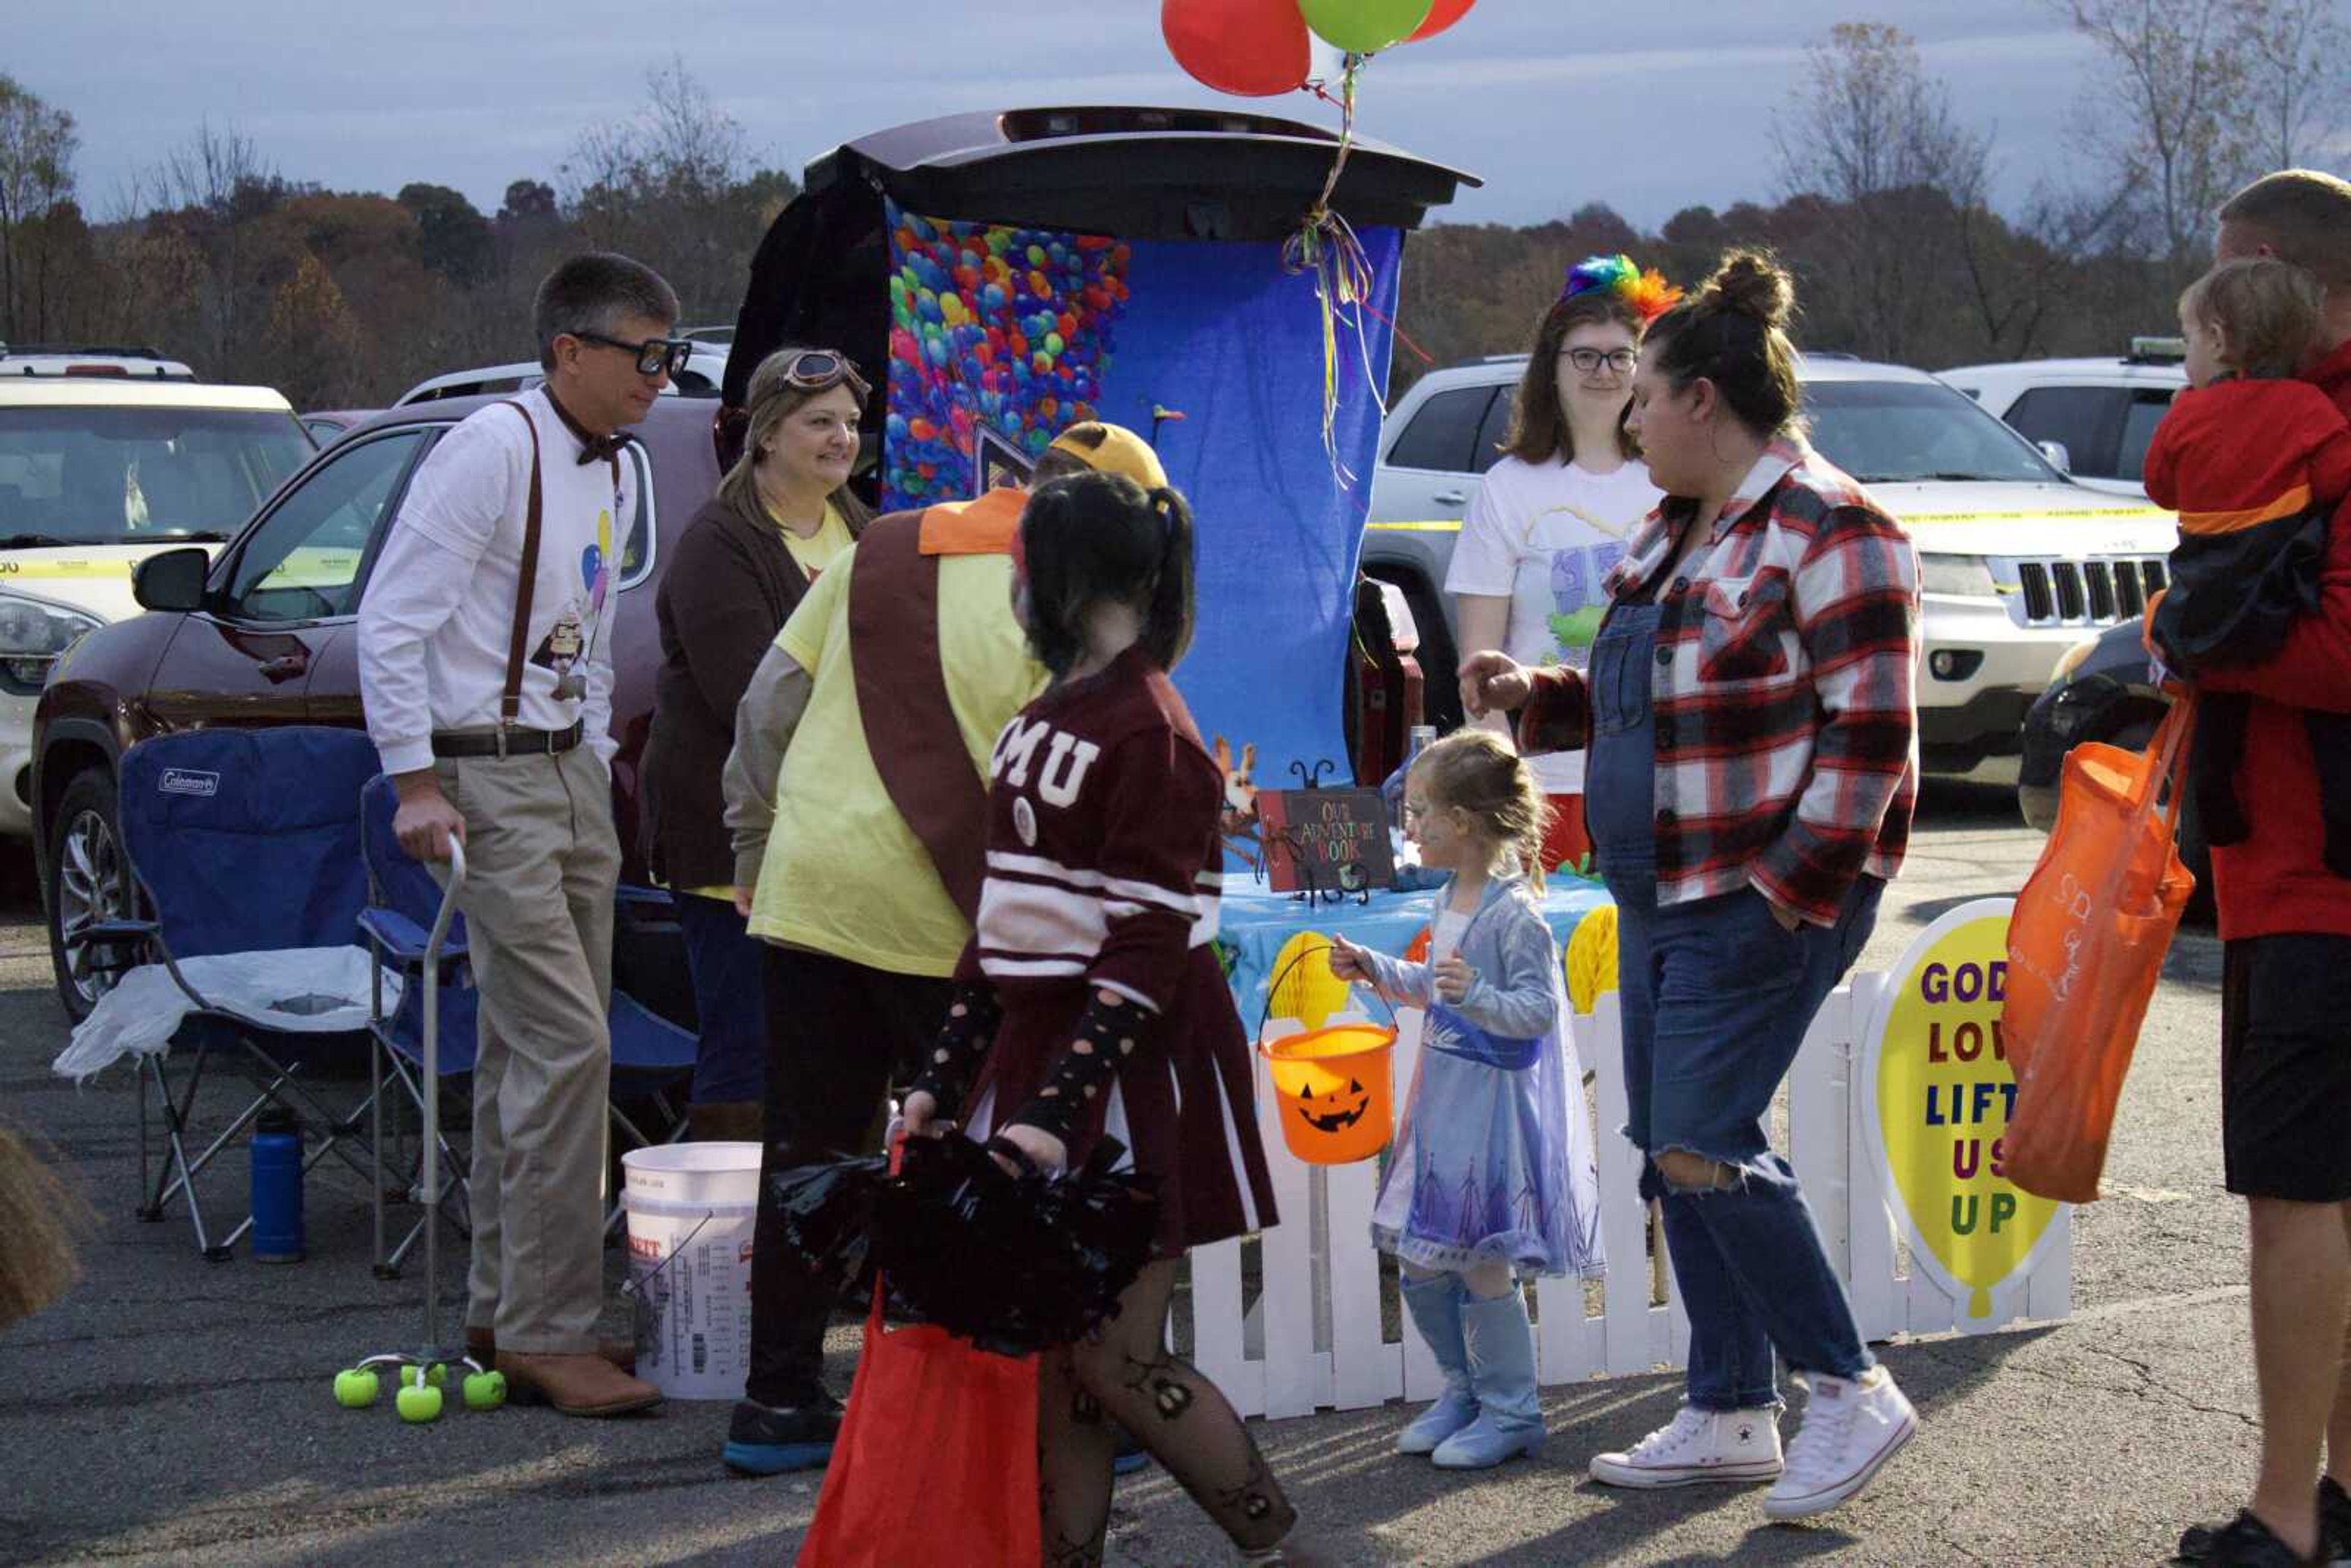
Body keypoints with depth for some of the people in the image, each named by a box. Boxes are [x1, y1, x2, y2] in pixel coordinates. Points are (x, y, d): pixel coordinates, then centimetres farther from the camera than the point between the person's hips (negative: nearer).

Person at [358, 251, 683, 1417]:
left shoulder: (614, 473, 14)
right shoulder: (493, 448, -14)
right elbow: (391, 621, -17)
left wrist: (597, 760, 17)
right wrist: (415, 784, -19)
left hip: (570, 772, 9)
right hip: (487, 777, -9)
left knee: (528, 1053, 13)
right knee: (565, 1046, -12)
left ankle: (506, 1309, 22)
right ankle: (543, 1333, -7)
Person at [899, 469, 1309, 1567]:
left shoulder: (1149, 734, -14)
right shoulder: (1042, 720, 14)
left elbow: (1147, 954, -18)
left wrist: (1058, 1110, -24)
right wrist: (944, 1080, 10)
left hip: (1131, 1069, -8)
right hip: (1034, 1053, 8)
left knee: (1115, 1361, -5)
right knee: (1046, 1360, 7)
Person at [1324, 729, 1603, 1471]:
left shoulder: (1515, 914, -18)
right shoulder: (1449, 900, 9)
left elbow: (1539, 1010, -22)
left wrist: (1476, 995, -35)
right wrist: (1377, 971, 15)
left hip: (1495, 1105, -9)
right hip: (1442, 1100, 9)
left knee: (1482, 1265, -3)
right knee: (1421, 1263, 13)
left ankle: (1510, 1411, 11)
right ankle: (1464, 1389, 28)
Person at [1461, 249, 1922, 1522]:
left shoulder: (1827, 532, -13)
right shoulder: (1674, 533, 16)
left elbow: (1870, 733, -17)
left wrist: (1791, 888, -20)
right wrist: (1535, 696, 11)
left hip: (1770, 899, -10)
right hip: (1661, 892, 10)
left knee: (1701, 1149, -13)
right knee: (1672, 1155, 10)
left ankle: (1850, 1390, 2)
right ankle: (1730, 1417, 21)